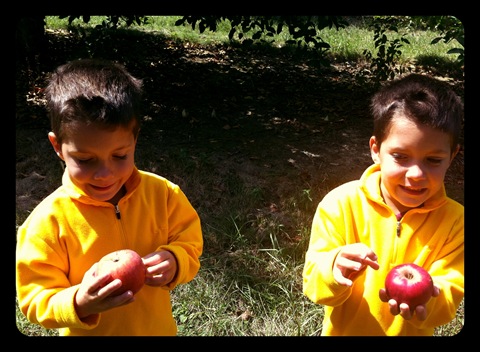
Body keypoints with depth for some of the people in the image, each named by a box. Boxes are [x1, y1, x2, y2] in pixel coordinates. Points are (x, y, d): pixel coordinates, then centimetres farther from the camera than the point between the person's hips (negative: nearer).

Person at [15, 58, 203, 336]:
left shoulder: (163, 193, -17)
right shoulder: (47, 221, -23)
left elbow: (190, 246, -5)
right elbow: (36, 302, -17)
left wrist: (174, 262, -27)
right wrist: (78, 304, -37)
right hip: (86, 331, -2)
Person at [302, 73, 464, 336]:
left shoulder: (454, 221, -17)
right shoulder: (342, 204, -23)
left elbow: (449, 299, -17)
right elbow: (314, 284, -20)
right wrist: (334, 270, -41)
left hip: (414, 330, 1)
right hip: (343, 330, -1)